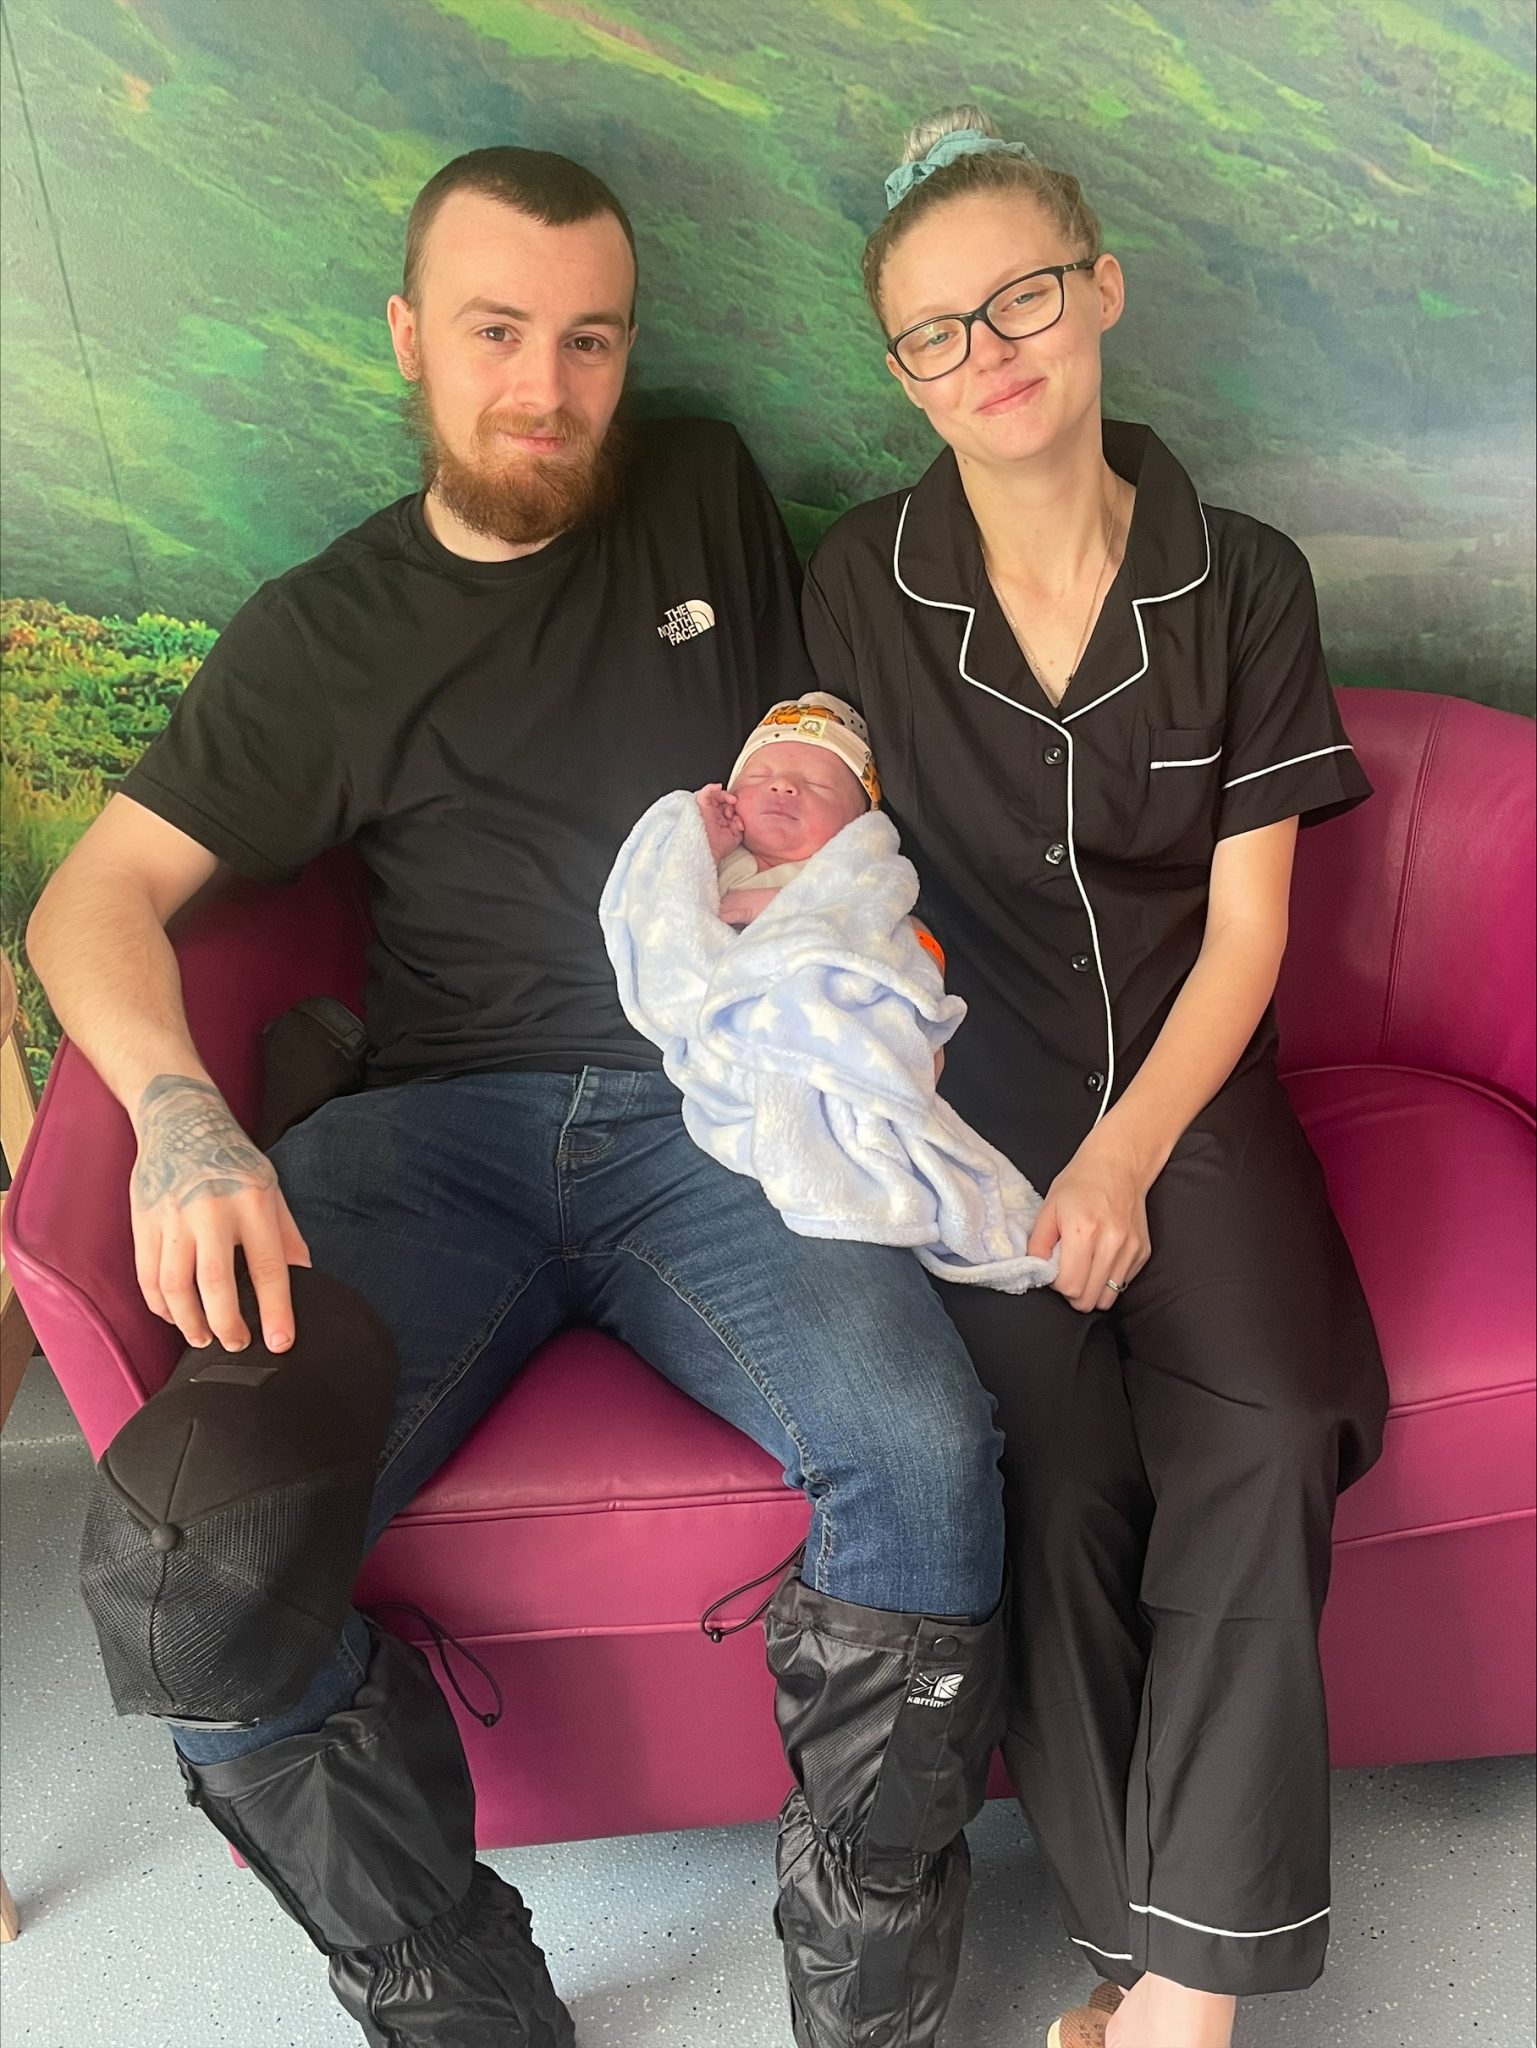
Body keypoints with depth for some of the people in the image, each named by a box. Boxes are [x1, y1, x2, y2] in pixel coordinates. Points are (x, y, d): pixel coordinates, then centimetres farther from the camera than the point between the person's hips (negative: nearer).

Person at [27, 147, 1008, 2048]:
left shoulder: (708, 498, 19)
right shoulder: (318, 635, 15)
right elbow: (96, 895, 9)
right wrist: (180, 1116, -12)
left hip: (715, 1114, 0)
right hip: (438, 1129, 1)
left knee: (923, 1458, -31)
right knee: (175, 1558, -26)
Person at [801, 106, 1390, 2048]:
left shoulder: (1242, 581, 3)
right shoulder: (857, 585, 2)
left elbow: (1247, 926, 1)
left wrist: (1125, 1162, -13)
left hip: (1183, 1078, 1)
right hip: (969, 1082, -1)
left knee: (1268, 1435, -25)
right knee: (1071, 1465, -25)